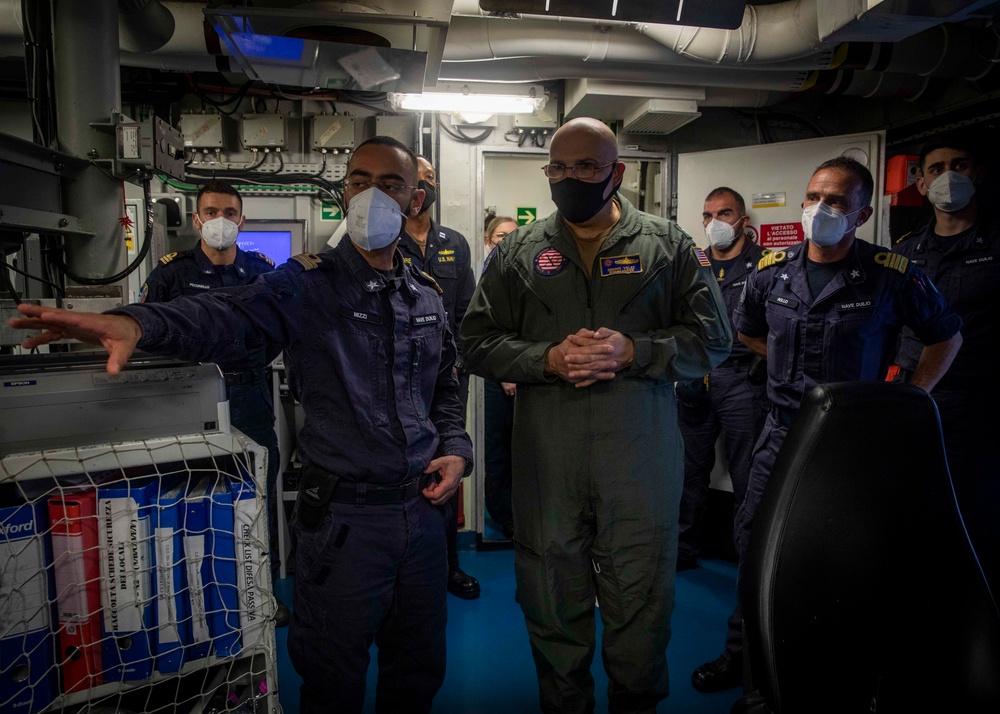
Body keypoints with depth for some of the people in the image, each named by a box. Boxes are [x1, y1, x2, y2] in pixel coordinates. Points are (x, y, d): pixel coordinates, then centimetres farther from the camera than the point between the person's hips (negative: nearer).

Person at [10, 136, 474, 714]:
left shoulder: (427, 295, 8)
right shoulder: (309, 283, -8)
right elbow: (228, 317, -26)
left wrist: (456, 450, 1)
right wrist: (138, 323, -45)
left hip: (423, 507, 5)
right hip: (342, 515, -4)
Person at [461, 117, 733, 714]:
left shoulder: (670, 246, 5)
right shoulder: (519, 252, 8)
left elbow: (713, 338, 1)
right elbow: (478, 342, 4)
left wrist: (633, 352, -15)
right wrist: (548, 358, -13)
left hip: (641, 460, -1)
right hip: (546, 459, 2)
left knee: (642, 598, 13)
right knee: (551, 598, 15)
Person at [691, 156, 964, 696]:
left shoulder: (892, 276, -9)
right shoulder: (771, 271, 1)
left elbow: (946, 334, 6)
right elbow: (749, 332, 20)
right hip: (783, 428, 4)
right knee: (755, 541, 9)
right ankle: (744, 653, 28)